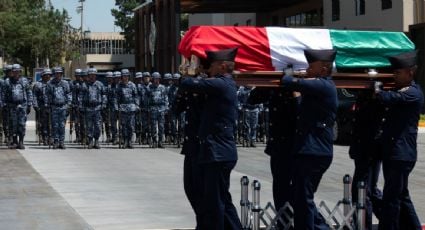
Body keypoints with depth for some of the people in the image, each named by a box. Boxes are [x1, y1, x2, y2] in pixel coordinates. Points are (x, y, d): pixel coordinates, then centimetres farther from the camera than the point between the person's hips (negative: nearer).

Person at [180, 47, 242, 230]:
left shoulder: (219, 84, -14)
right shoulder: (227, 85, 17)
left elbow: (186, 85, -15)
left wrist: (190, 78, 5)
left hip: (218, 153, -10)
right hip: (220, 152, 10)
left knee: (214, 203, -4)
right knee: (222, 200, 16)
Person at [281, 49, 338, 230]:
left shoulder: (323, 86, -13)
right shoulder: (320, 88, 19)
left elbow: (294, 84, -19)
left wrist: (285, 77, 0)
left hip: (312, 152, -10)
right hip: (314, 151, 10)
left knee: (303, 199, -6)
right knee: (303, 198, 16)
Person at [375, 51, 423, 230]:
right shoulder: (399, 90, 18)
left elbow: (390, 99, -27)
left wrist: (377, 90, -10)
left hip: (401, 154, -9)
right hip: (391, 152, 9)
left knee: (390, 198, -7)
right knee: (401, 196, 16)